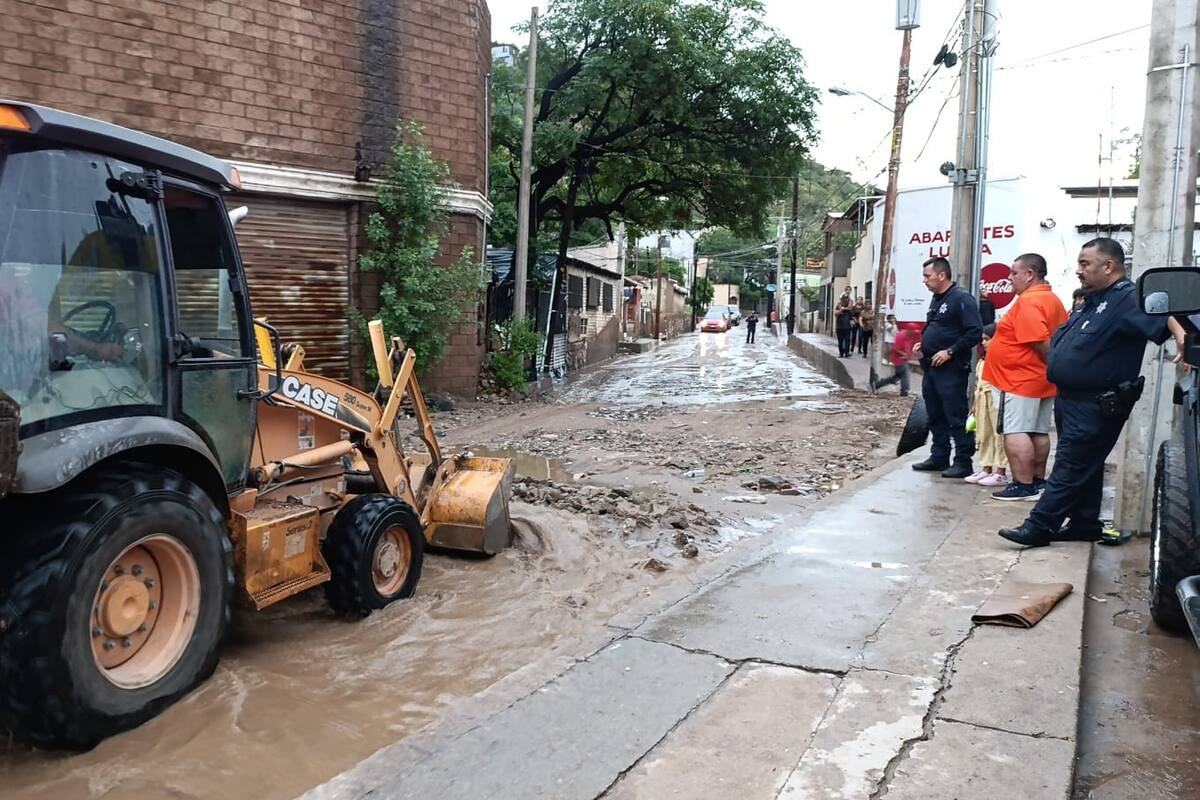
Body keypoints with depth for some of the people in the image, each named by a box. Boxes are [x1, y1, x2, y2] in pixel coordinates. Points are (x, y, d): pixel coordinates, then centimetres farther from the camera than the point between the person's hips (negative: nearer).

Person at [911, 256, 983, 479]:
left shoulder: (961, 298, -13)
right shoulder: (936, 299, 16)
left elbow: (975, 332, -19)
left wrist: (950, 351, -21)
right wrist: (922, 344, 11)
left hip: (951, 369, -9)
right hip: (931, 367, 9)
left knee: (956, 417, -5)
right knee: (935, 416, 14)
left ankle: (963, 462, 1)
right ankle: (939, 457, 23)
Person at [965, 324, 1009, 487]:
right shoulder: (982, 360, 18)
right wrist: (975, 404, 20)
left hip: (997, 398, -9)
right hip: (982, 399, 9)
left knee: (999, 435, -4)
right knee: (984, 436, 12)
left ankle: (1000, 472, 0)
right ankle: (986, 469, 19)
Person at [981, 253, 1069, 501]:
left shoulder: (1028, 302, -17)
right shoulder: (1053, 300, 15)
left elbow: (1041, 343, -24)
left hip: (1021, 380, -10)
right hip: (1043, 381, 10)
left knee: (1015, 432, -8)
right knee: (1039, 432, 15)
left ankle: (1024, 485, -9)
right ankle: (1038, 481, 22)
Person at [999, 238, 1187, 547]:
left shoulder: (1129, 299, -16)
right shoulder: (1092, 301, 15)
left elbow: (1164, 315, -33)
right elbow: (1063, 342, 24)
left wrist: (1183, 340, -49)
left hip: (1096, 405, -10)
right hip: (1072, 400, 10)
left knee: (1071, 467, -5)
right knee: (1084, 465, 16)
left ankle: (1039, 526, -3)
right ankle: (1085, 524, 26)